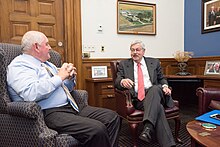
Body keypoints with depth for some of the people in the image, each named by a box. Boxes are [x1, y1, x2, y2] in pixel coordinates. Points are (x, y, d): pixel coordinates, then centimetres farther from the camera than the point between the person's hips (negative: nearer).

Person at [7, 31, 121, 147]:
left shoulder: (46, 64, 22)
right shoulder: (19, 66, -4)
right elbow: (31, 94, -24)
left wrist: (70, 78, 6)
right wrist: (60, 77, -14)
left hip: (70, 107, 9)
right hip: (49, 114, -9)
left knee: (112, 117, -4)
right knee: (97, 129, -28)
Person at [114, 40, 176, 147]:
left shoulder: (154, 62, 20)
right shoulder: (124, 64, 15)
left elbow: (161, 79, 23)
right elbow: (116, 82, 6)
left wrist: (165, 86, -2)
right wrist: (122, 81, -20)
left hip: (154, 92, 2)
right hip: (137, 98, -1)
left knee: (155, 88, -37)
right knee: (157, 106, -33)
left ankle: (148, 127, -47)